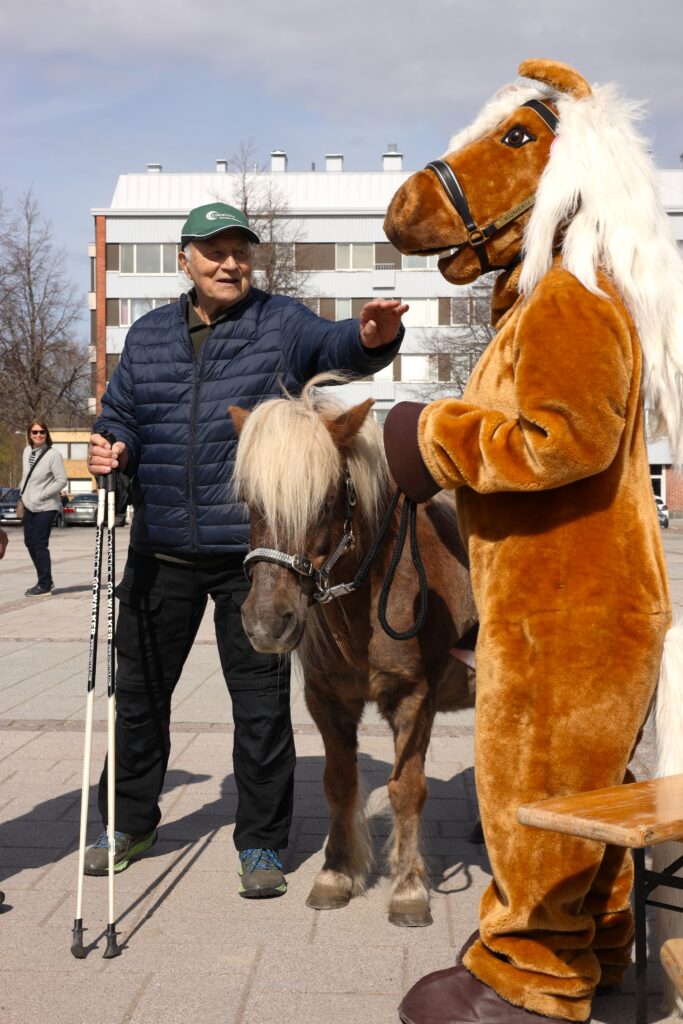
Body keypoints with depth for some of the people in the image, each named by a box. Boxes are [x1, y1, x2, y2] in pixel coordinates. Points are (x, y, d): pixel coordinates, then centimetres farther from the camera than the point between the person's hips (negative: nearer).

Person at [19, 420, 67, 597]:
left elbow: (61, 481, -16)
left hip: (45, 507, -7)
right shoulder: (27, 451, 5)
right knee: (30, 543, 12)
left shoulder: (53, 454, -15)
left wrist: (41, 495, -16)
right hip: (29, 506, 7)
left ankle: (45, 585, 5)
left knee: (40, 545, -6)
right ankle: (44, 581, 25)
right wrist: (24, 493, 9)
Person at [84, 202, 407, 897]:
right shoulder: (148, 335, 11)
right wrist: (112, 448, -7)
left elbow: (335, 346, -18)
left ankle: (260, 841, 18)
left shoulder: (281, 324, 0)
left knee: (261, 698, 3)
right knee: (139, 689, 13)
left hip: (253, 551, -3)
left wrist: (372, 337, -41)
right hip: (162, 551, 4)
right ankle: (130, 822, 32)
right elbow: (119, 415, 17)